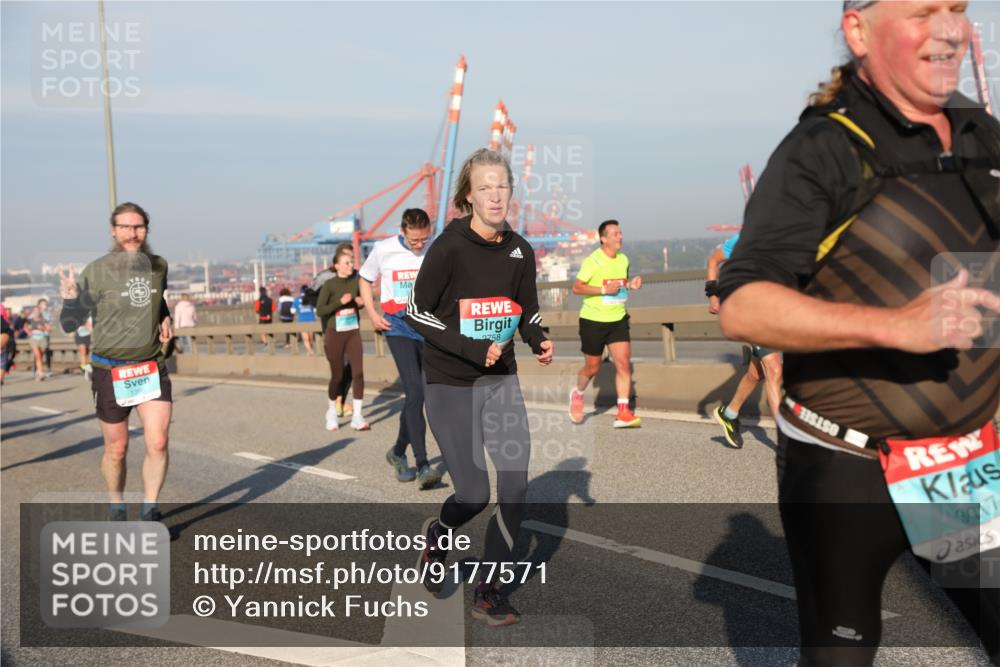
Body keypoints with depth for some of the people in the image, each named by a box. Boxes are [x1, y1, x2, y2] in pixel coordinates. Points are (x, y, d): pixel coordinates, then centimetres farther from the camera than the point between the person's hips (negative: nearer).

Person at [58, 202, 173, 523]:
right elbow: (70, 324, -10)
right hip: (111, 372, -2)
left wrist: (165, 319, 6)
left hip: (152, 367, 3)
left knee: (158, 442, -10)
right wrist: (70, 299, -29)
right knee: (116, 449, 10)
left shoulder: (158, 266, 1)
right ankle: (117, 509, 34)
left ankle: (150, 512, 8)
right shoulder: (96, 271, -13)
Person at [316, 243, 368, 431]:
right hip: (335, 334, -3)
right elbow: (320, 310, -13)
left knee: (358, 372, -7)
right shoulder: (329, 285, -10)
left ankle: (357, 416, -1)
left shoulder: (356, 280, 3)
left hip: (353, 332, 3)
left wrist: (361, 302, -3)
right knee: (337, 375, 5)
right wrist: (340, 302, -23)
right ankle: (332, 411, 29)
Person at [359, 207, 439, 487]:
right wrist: (372, 314, -1)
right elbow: (365, 280, 11)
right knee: (415, 392, -17)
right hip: (398, 328, -3)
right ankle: (422, 466, -16)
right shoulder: (383, 250, -4)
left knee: (414, 395, 9)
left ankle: (398, 452, 31)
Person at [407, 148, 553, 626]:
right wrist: (473, 349, -19)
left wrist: (539, 341, -9)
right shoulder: (449, 248, -14)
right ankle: (438, 533, 32)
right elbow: (416, 312, -10)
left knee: (515, 491, 0)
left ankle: (487, 593, 18)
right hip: (449, 385, -5)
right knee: (474, 495, -5)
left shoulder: (520, 251, 1)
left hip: (501, 381, 5)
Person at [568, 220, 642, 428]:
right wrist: (604, 289, -23)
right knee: (592, 367, 6)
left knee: (624, 364, -8)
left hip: (618, 319, 5)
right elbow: (576, 287, -14)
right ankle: (578, 393, 38)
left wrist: (631, 284, 0)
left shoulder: (623, 259, 7)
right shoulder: (593, 261, -13)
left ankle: (623, 414, -6)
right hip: (593, 321, -5)